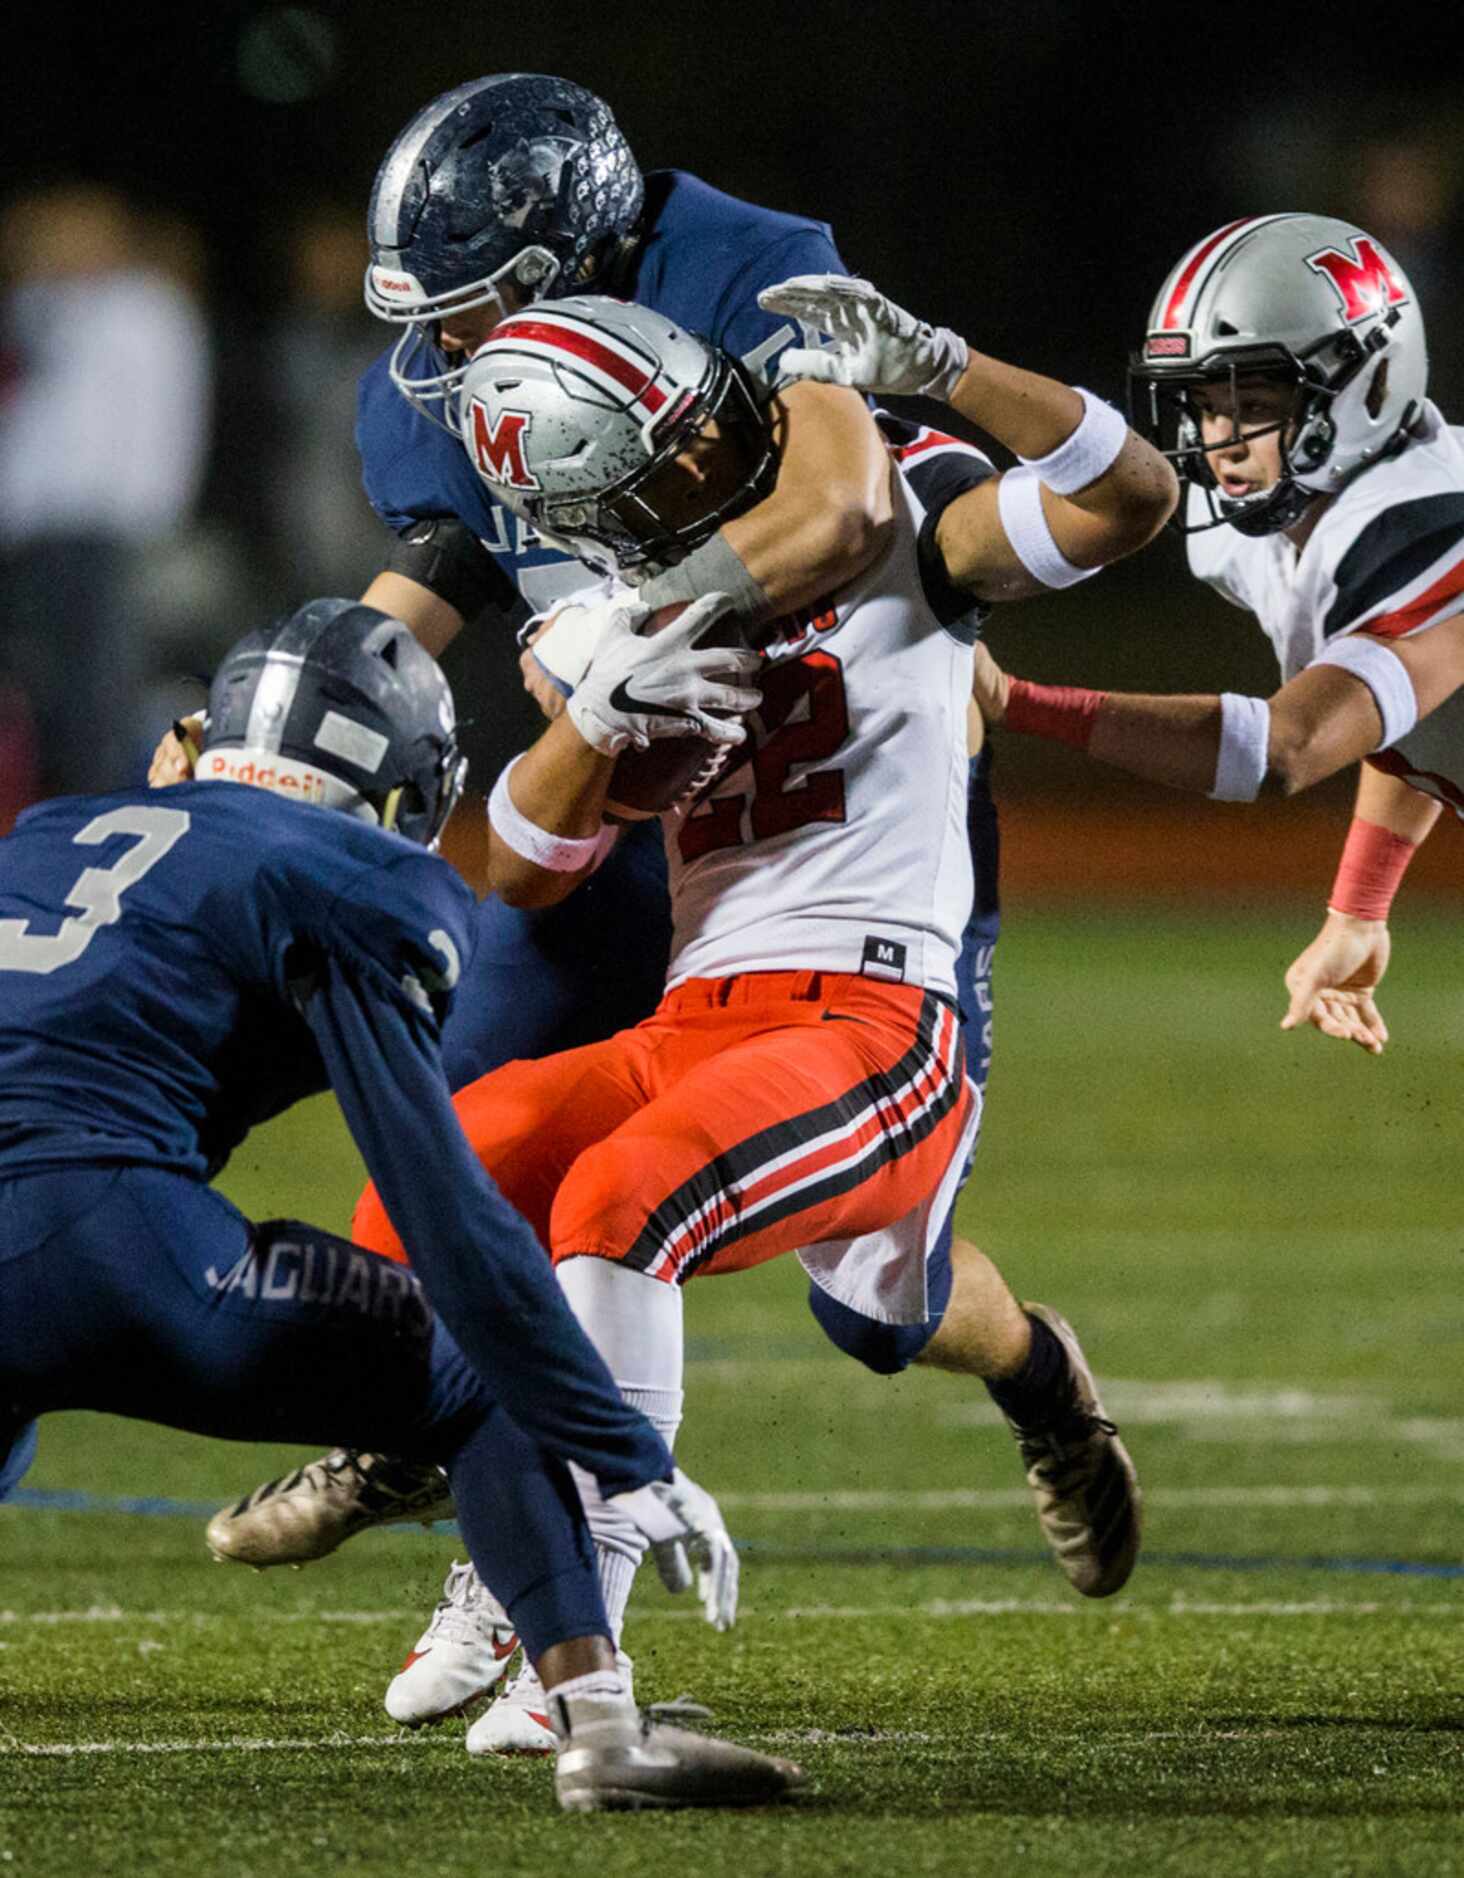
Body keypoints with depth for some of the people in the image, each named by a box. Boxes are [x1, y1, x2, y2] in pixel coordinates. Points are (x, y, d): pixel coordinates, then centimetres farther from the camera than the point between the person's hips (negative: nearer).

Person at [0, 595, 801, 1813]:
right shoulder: (346, 888, 7)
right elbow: (446, 1214, 1)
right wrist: (633, 1466, 2)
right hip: (100, 1244, -5)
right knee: (485, 1386, 14)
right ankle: (598, 1722, -3)